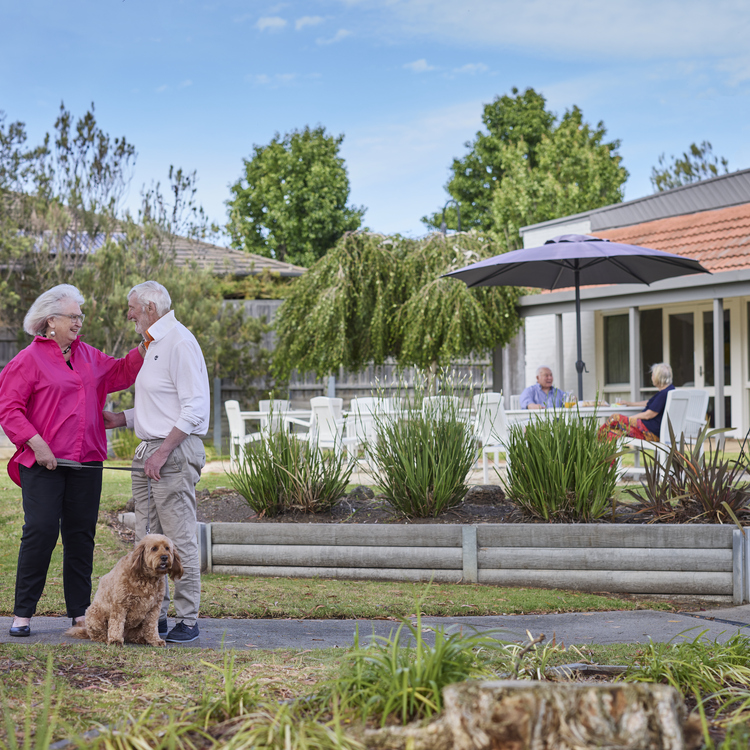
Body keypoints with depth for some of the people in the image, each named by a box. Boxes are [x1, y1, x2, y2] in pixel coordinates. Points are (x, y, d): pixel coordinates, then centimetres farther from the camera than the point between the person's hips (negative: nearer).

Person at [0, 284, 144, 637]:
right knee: (41, 531, -9)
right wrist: (36, 444, -17)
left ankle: (80, 612, 14)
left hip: (86, 463, 6)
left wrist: (145, 349, 12)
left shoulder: (89, 357, 15)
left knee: (81, 535, 7)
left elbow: (119, 373, 27)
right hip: (43, 463, -6)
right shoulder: (29, 359, -4)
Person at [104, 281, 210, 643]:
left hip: (175, 451, -10)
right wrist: (120, 419, 20)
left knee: (179, 538, -7)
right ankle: (154, 615, 16)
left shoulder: (179, 342, -11)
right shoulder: (153, 344, 20)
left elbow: (194, 407, -17)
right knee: (147, 539, 10)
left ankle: (188, 620, -2)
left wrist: (163, 452, -20)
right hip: (149, 450, 10)